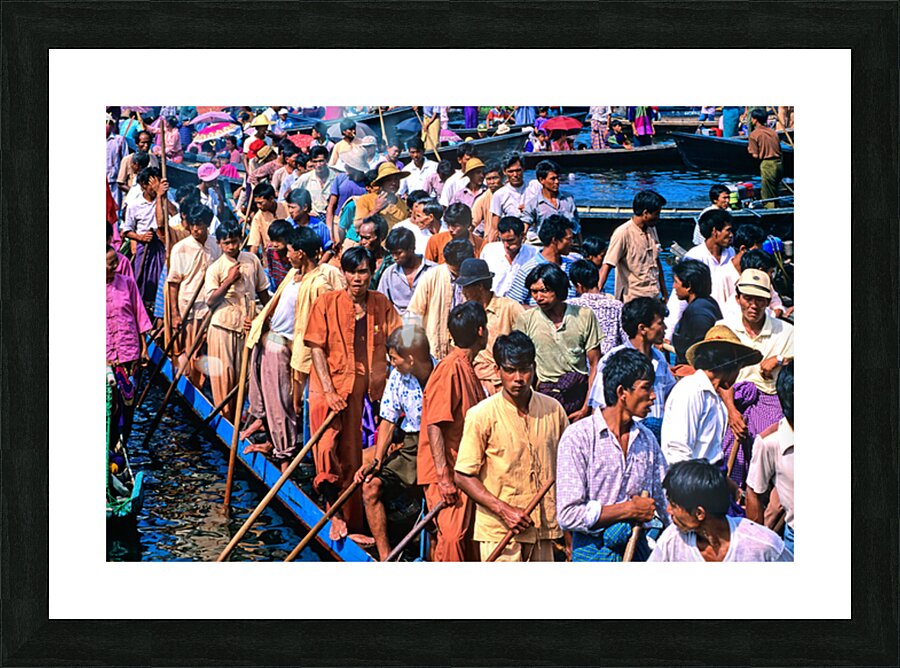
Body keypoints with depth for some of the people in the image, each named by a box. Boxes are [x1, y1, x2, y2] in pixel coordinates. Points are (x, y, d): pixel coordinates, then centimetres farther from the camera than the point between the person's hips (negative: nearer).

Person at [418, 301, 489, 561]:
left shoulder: (466, 368, 14)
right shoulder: (450, 368, -15)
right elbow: (434, 424, -19)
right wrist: (443, 477, -22)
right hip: (447, 473, -9)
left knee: (465, 535, 9)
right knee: (453, 535, -12)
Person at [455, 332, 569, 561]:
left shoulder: (553, 409, 5)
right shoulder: (482, 415, -7)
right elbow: (463, 476, -7)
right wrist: (504, 509, -16)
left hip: (543, 526, 4)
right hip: (499, 532, -4)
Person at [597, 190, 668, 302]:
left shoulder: (651, 229, 9)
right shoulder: (623, 233, -13)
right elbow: (606, 266, -17)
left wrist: (665, 294, 19)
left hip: (654, 297, 7)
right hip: (632, 300, -7)